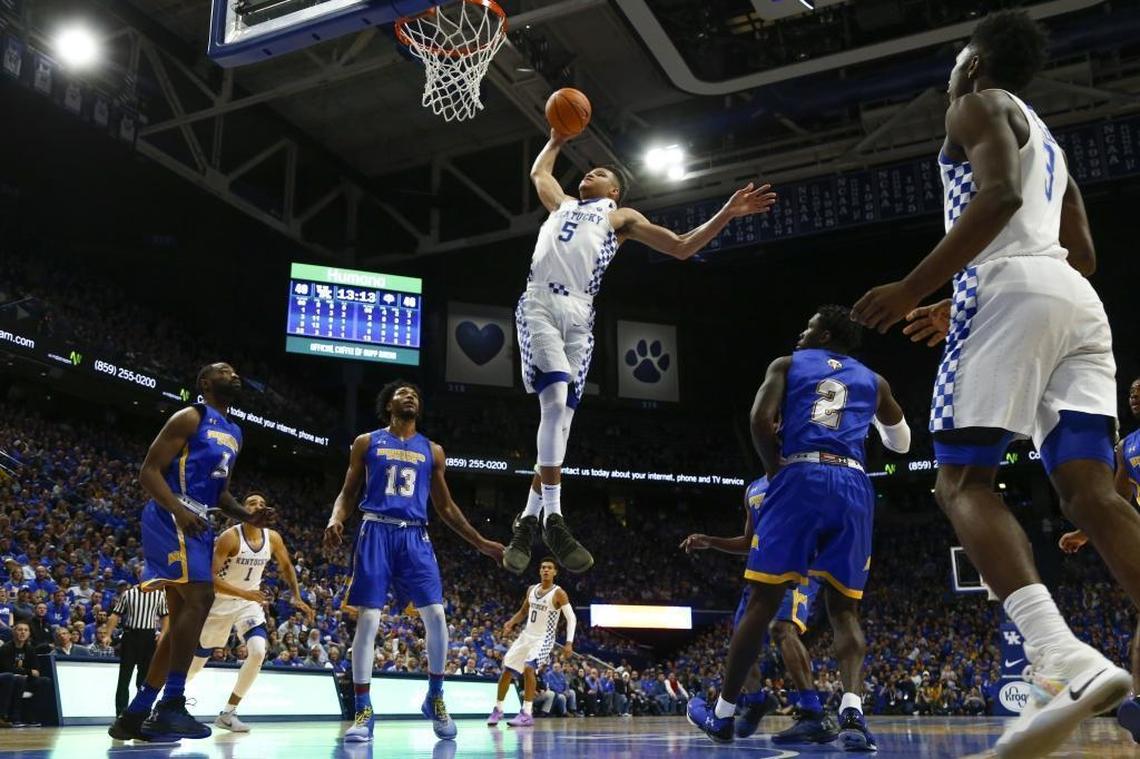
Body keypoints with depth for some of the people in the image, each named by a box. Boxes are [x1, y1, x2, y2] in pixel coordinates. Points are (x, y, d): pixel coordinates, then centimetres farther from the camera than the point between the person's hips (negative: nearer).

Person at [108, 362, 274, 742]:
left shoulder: (234, 433, 20)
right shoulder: (190, 417, -6)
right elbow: (149, 472, -11)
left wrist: (248, 516, 9)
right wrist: (178, 510, -26)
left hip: (198, 524, 10)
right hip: (170, 518, -10)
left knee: (182, 617, 7)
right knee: (200, 597, -21)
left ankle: (135, 714, 12)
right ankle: (171, 706, -17)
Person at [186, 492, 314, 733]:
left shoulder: (273, 538, -8)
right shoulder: (230, 537, -23)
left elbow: (286, 566, 10)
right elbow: (210, 578, -27)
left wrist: (297, 598, 0)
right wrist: (243, 593, -36)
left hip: (250, 601, 4)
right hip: (221, 602, -3)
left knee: (258, 652, -19)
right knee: (197, 660, 9)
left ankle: (228, 714, -5)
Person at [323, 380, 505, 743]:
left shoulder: (432, 451, 15)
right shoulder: (367, 442, 10)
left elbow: (445, 507, 18)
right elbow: (348, 494, 9)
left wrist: (480, 543, 13)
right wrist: (335, 521, -14)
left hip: (414, 536, 2)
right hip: (376, 532, -2)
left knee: (435, 613, -9)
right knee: (367, 618, -7)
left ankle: (435, 698, 10)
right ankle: (363, 711, 0)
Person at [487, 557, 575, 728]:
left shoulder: (558, 593, -12)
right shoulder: (531, 589, 7)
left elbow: (571, 618, -15)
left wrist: (569, 642, -25)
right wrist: (511, 623, 0)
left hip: (543, 639, -7)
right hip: (526, 635, 7)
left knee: (528, 668, -28)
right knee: (506, 670, 6)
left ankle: (527, 714, -21)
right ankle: (498, 710, 23)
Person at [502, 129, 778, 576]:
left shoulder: (622, 217, 24)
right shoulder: (562, 203, 30)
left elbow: (682, 248, 17)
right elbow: (539, 172, 50)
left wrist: (727, 214, 8)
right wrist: (557, 139, 55)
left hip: (578, 313, 0)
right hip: (540, 304, 0)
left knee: (560, 413, -4)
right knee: (556, 398, -22)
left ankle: (527, 521, 3)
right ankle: (552, 517, -22)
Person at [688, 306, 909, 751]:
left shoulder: (787, 365, 15)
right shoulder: (872, 381, 25)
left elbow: (761, 420, -2)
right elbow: (902, 443, 37)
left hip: (801, 479, -2)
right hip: (852, 485, 2)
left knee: (762, 601, 2)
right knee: (844, 609, 7)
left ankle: (722, 715, 11)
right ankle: (852, 709, -17)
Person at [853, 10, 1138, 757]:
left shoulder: (979, 106, 8)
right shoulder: (1045, 139, 34)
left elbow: (999, 193, -13)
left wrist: (915, 288, -14)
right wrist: (962, 305, 33)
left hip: (1013, 290, -8)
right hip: (1078, 302, 8)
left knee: (963, 481, -10)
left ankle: (1065, 661, -30)